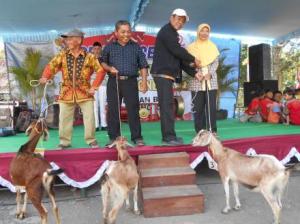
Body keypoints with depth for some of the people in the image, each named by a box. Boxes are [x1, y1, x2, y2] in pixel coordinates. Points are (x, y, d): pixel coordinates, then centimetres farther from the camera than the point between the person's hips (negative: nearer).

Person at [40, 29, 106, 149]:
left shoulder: (89, 57, -1)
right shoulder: (62, 55, 6)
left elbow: (101, 71, -2)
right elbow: (52, 65, 1)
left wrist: (94, 86, -9)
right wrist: (45, 77, -19)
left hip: (84, 92, -2)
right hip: (66, 92, 2)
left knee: (89, 117, -3)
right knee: (64, 118, 5)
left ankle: (91, 140, 13)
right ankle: (64, 141, 19)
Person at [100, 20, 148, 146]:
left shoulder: (136, 47, 10)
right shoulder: (109, 47, 10)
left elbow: (143, 66, 8)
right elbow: (102, 62, 11)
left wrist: (144, 82, -1)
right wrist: (109, 68, -10)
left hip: (130, 82, -1)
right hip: (113, 82, 1)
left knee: (133, 110, -2)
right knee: (113, 110, 3)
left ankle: (137, 137, 7)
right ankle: (114, 138, 13)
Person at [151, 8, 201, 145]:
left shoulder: (173, 34, 25)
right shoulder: (166, 31, -4)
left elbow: (180, 58, 20)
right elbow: (177, 51, -15)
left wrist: (193, 73, 13)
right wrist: (193, 59, -1)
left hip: (167, 74, 10)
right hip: (163, 73, -10)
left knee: (167, 105, 8)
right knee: (167, 104, -13)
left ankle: (168, 136, 12)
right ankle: (169, 137, -13)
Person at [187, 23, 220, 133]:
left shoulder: (213, 47, 13)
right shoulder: (192, 47, 8)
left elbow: (216, 62, 6)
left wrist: (210, 73, -11)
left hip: (211, 80, 1)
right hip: (197, 81, -1)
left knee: (211, 106, -4)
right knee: (198, 107, -2)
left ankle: (212, 130, 2)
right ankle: (200, 131, 6)